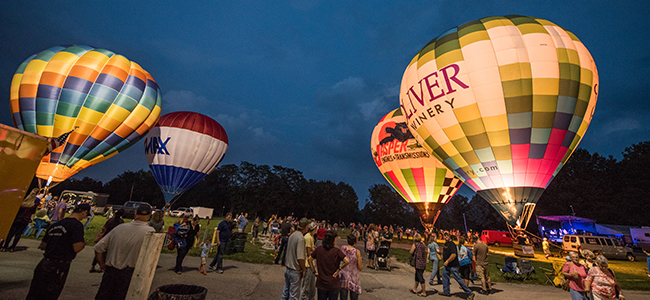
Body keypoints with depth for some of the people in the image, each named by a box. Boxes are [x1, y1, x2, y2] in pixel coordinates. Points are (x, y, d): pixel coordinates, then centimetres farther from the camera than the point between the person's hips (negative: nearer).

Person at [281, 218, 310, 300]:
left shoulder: (292, 235, 2)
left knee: (286, 291, 23)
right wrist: (304, 269, -12)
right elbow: (300, 258, -27)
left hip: (287, 268, 8)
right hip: (295, 271, -8)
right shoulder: (301, 238, -24)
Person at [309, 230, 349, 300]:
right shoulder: (336, 251, -15)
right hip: (333, 284, -3)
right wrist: (338, 270, -11)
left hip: (321, 283, 3)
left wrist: (314, 271, 7)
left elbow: (310, 259, 3)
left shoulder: (319, 249, -5)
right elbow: (347, 261, -24)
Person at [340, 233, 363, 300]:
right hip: (353, 278, -2)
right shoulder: (357, 252, -17)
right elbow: (360, 268, -9)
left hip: (343, 276, 3)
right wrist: (360, 261, 8)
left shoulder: (342, 248, -9)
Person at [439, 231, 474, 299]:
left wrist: (447, 261, -23)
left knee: (458, 279, -4)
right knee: (444, 276, 13)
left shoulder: (451, 244, -20)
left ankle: (470, 293, 9)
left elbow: (454, 255, -27)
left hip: (452, 266, -10)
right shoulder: (445, 244, 11)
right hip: (446, 265, 10)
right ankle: (446, 291, 24)